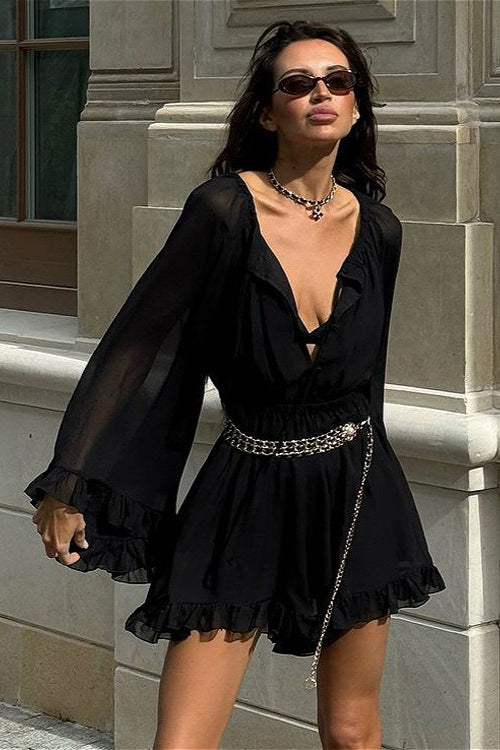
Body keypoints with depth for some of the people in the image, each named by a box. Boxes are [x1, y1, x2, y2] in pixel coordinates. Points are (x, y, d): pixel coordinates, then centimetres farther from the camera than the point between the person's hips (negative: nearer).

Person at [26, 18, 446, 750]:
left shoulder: (376, 226, 1)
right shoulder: (225, 208, -12)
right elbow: (136, 346, -10)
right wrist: (69, 485, -12)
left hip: (356, 495, 3)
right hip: (247, 498, -3)